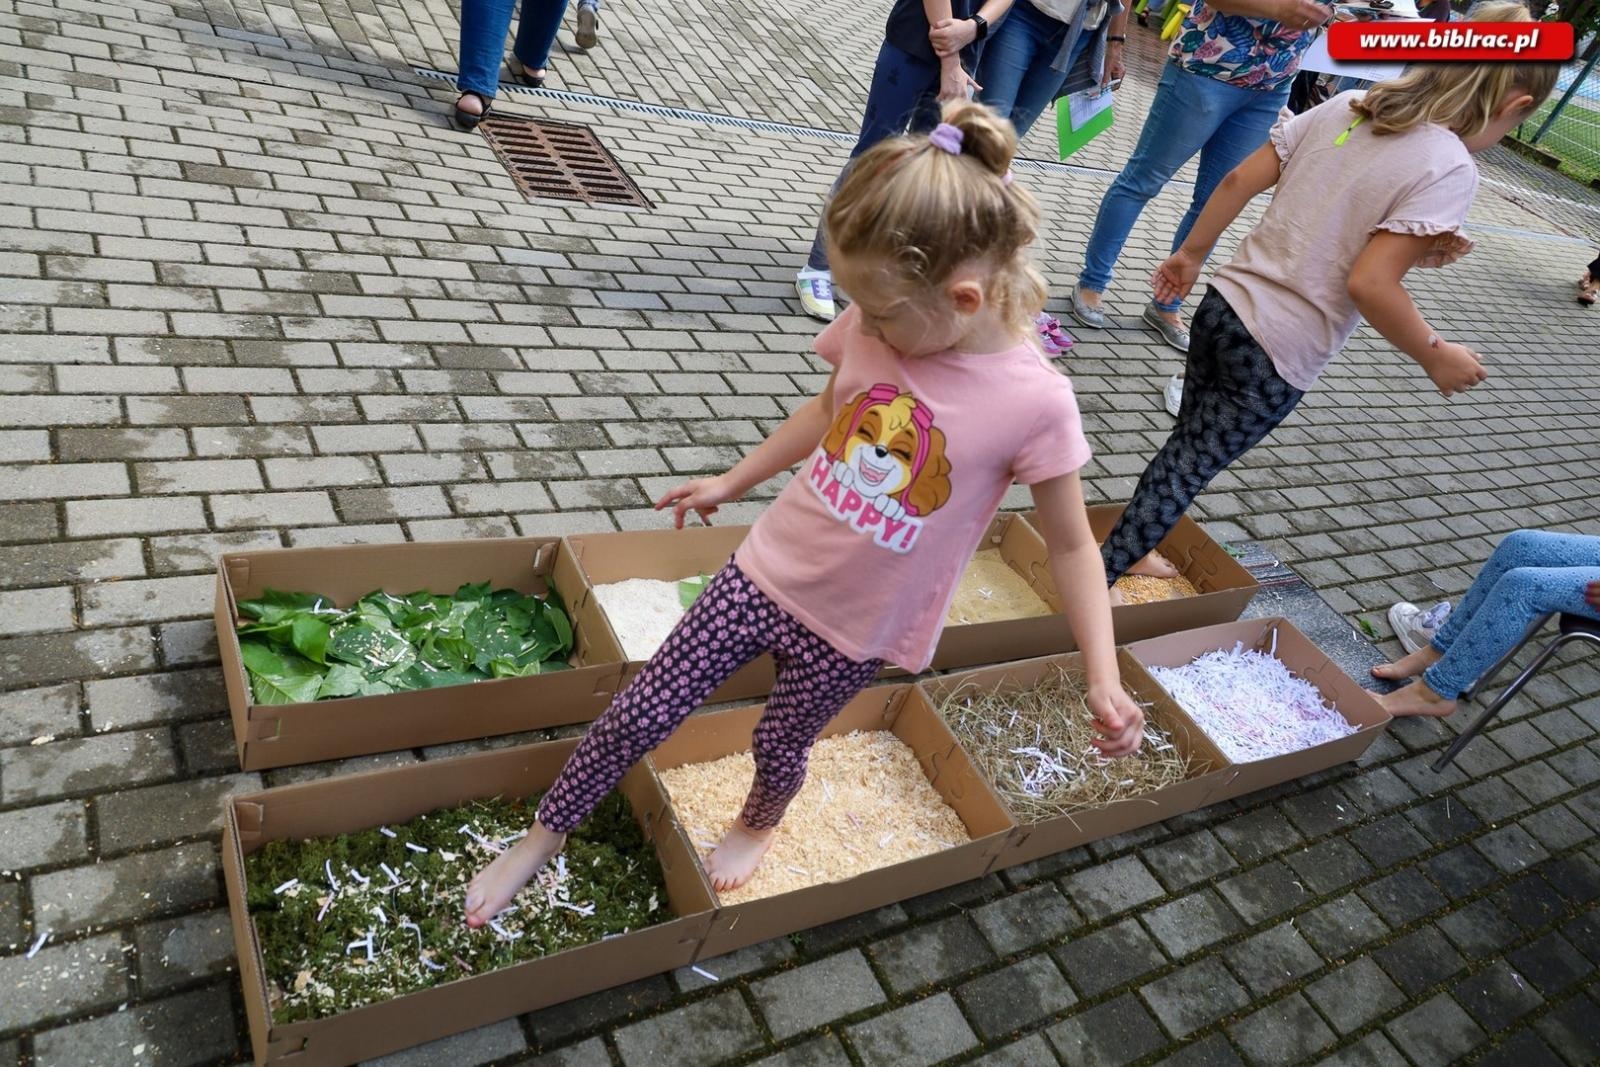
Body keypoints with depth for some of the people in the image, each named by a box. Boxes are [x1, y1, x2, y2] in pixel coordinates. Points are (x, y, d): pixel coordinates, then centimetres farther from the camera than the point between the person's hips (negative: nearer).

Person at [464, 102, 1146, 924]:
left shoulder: (1035, 403, -23)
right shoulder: (876, 325, -12)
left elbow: (1072, 545, -11)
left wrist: (1104, 679, -14)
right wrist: (733, 482, 16)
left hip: (858, 628, -3)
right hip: (768, 571, 3)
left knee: (780, 742, 19)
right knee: (640, 715, 7)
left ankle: (756, 824, 57)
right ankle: (539, 842, 32)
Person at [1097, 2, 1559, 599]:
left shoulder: (1346, 108, 3)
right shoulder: (1450, 169, -15)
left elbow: (1239, 180, 4)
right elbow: (1368, 283, -22)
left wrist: (1192, 252, 16)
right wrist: (1437, 356, -9)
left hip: (1224, 304, 6)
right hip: (1279, 356, -6)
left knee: (1189, 446, 21)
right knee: (1188, 467, 5)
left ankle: (1132, 550, 34)